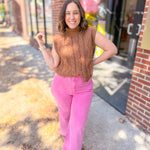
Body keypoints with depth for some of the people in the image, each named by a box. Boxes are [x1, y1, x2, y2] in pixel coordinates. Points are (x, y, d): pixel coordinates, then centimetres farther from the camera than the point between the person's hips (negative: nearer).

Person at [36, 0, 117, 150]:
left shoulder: (90, 32, -10)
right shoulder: (58, 39, -6)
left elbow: (112, 49, -11)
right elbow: (54, 65, -9)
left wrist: (92, 63, -8)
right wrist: (41, 45, -9)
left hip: (83, 86, -1)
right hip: (62, 84, 2)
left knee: (78, 127, 2)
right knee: (65, 112, 26)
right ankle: (65, 130, 62)